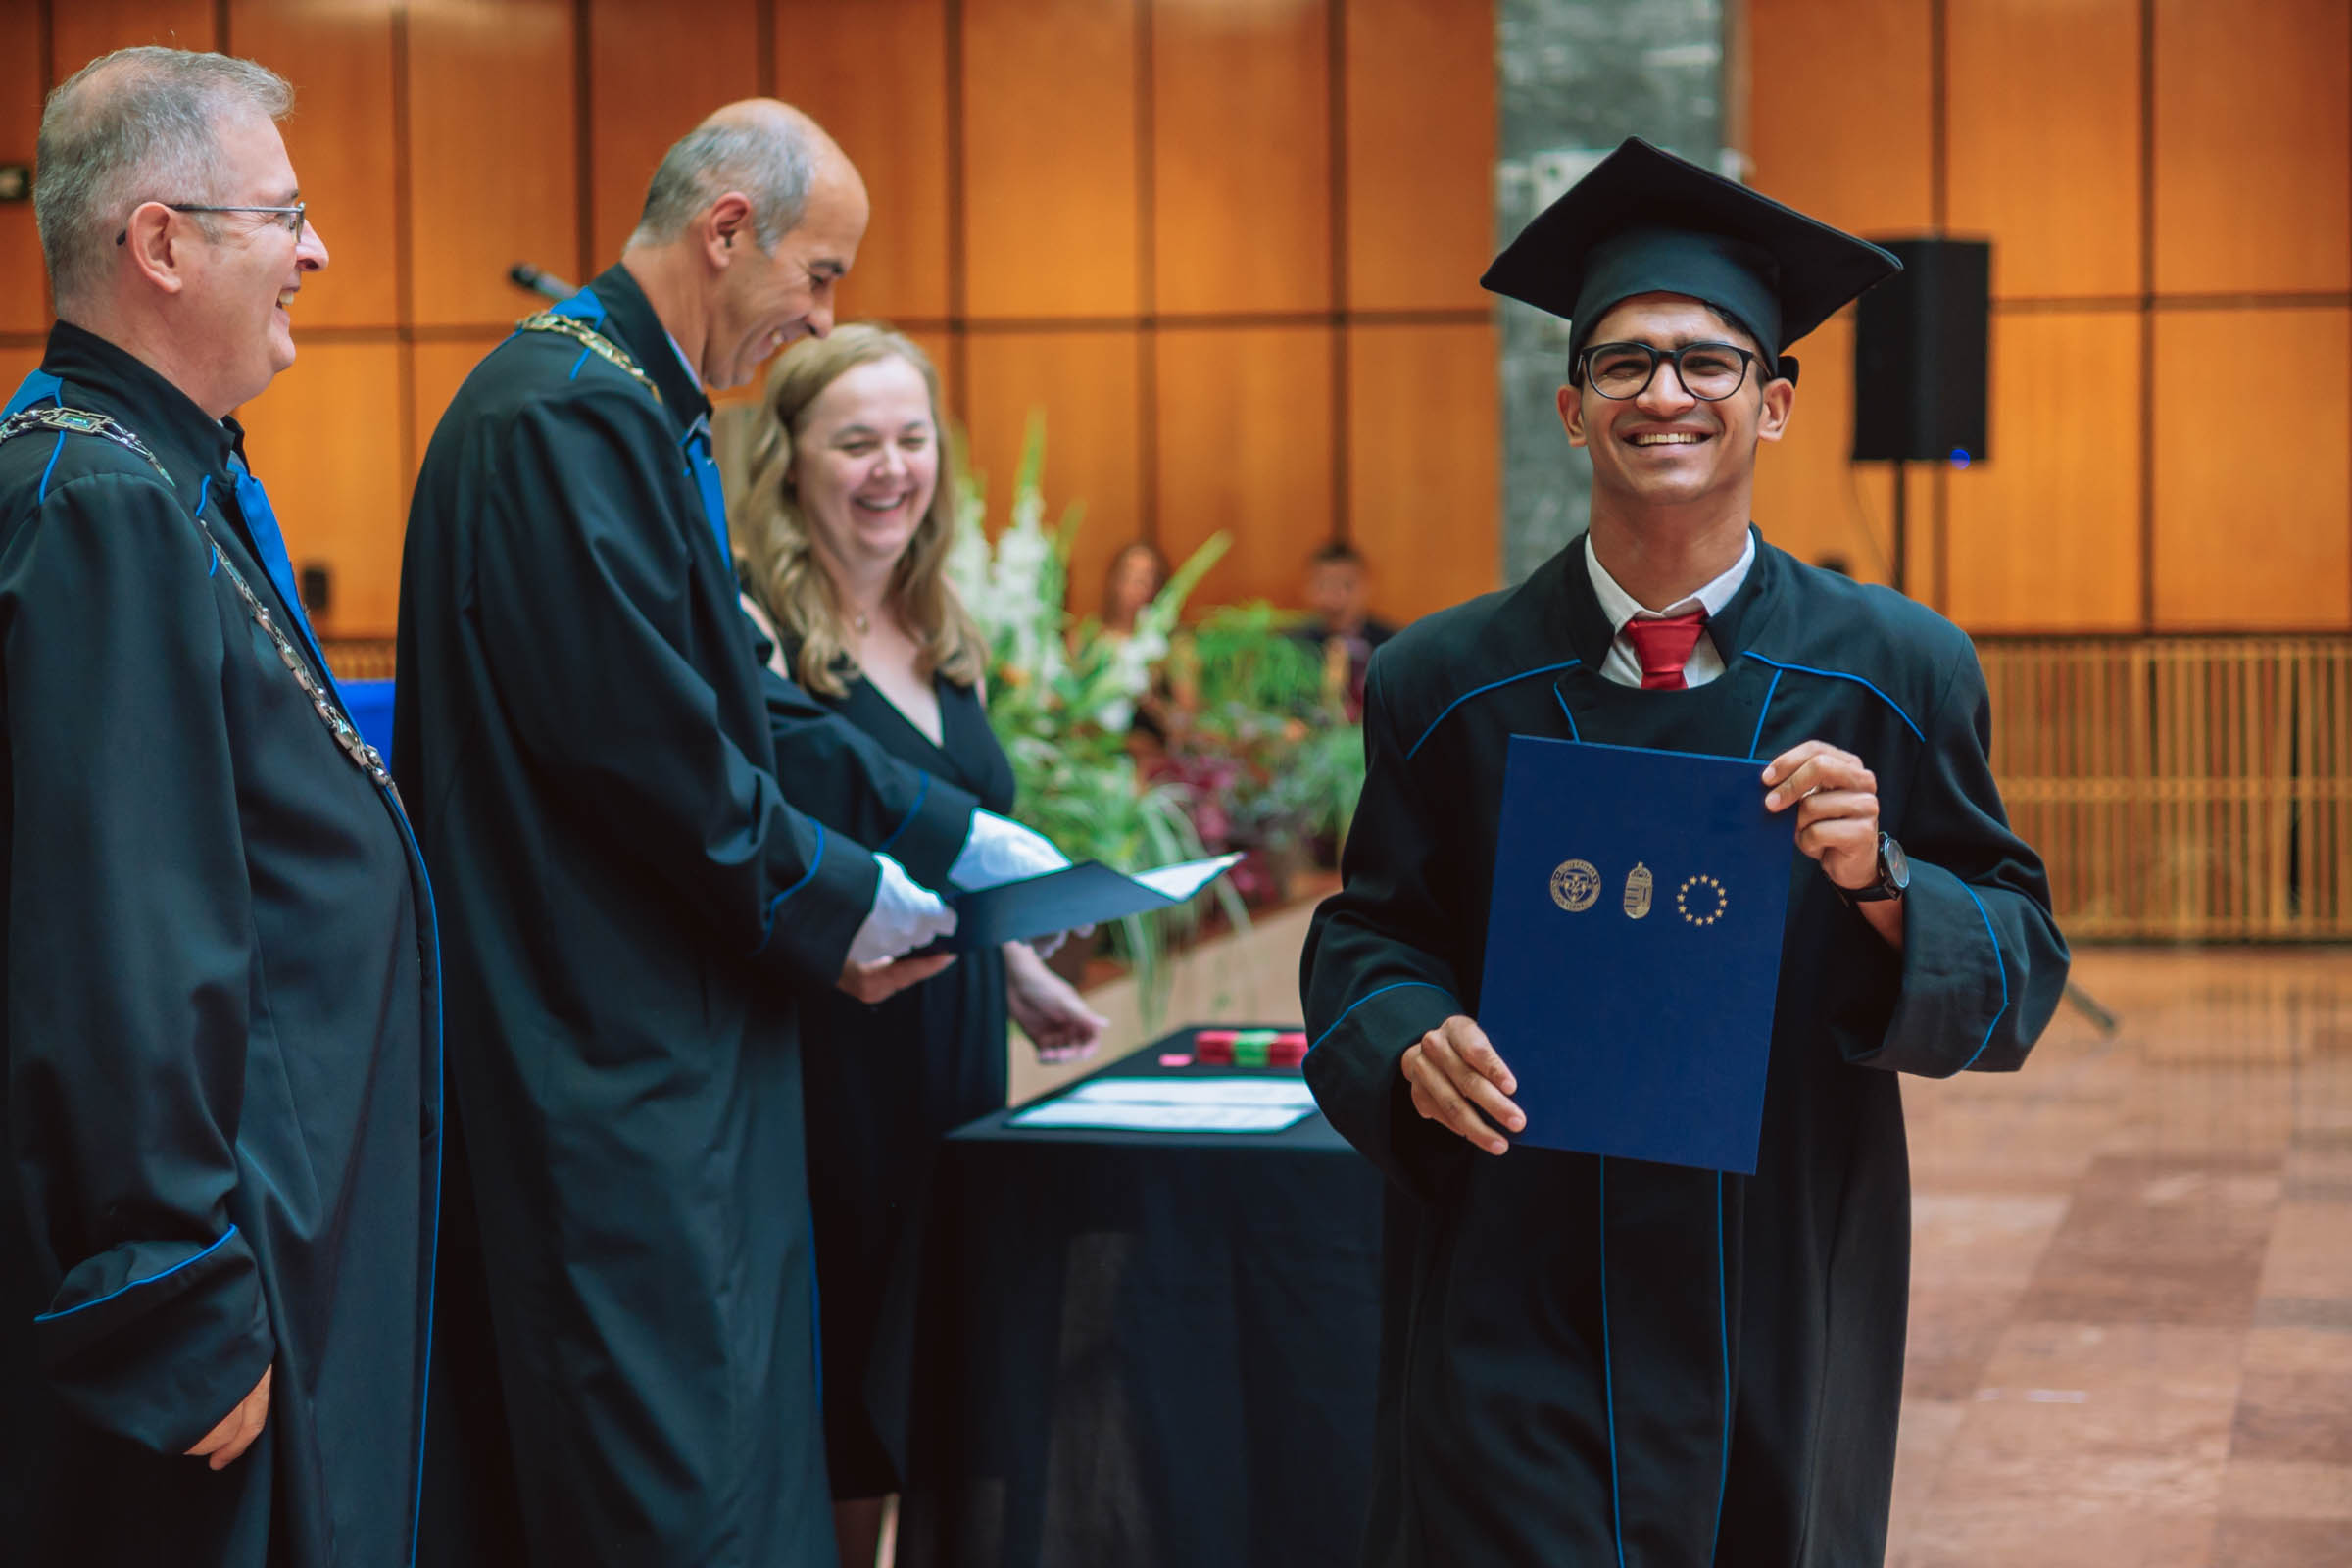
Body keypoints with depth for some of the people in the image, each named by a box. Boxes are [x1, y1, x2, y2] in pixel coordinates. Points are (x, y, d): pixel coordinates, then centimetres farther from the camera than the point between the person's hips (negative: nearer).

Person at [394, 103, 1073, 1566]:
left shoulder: (632, 407, 16)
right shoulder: (568, 416, -17)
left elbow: (735, 701, 19)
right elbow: (642, 738, -22)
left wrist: (951, 833, 12)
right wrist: (838, 900, -10)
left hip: (663, 1041, 11)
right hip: (614, 1057, -11)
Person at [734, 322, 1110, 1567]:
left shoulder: (947, 646, 13)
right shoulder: (750, 632, -10)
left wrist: (1020, 974, 11)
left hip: (953, 1062, 7)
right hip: (827, 1071, -7)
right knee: (835, 1468, -3)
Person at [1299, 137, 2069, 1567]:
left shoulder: (1897, 671, -2)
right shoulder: (1449, 684, 0)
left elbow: (2022, 968, -2)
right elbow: (1368, 933, 7)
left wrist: (1879, 878, -21)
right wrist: (1414, 1039, -15)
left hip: (1784, 1299, 1)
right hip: (1515, 1319, -1)